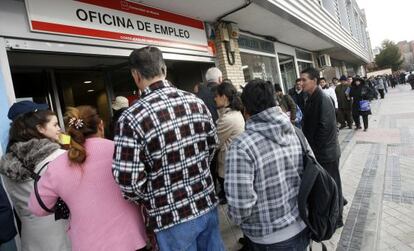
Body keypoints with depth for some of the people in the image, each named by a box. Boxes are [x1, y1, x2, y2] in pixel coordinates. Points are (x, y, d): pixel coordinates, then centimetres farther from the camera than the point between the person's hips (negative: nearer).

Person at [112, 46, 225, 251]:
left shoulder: (132, 118, -19)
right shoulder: (196, 102, -3)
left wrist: (150, 201, 2)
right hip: (207, 204, 5)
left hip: (172, 218, -4)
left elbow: (128, 182, -18)